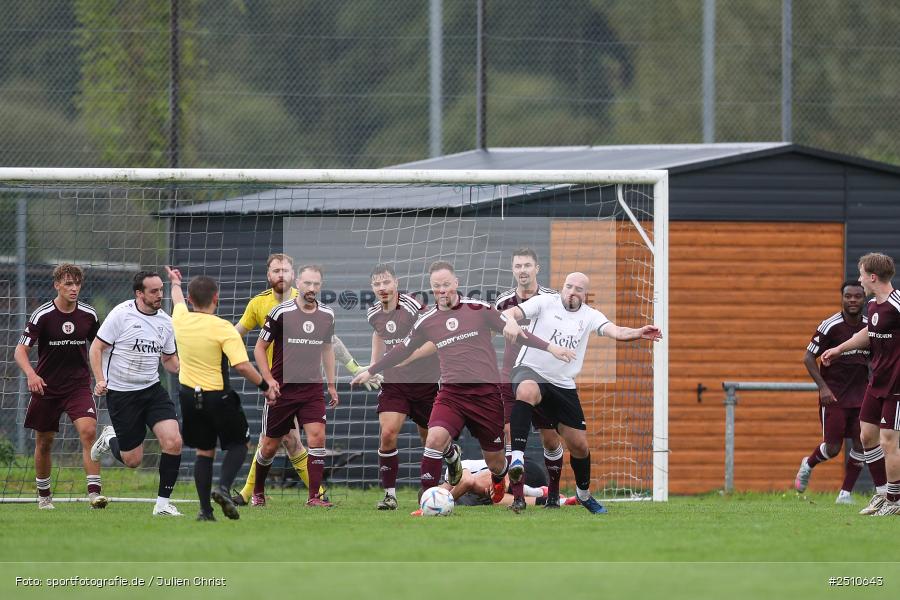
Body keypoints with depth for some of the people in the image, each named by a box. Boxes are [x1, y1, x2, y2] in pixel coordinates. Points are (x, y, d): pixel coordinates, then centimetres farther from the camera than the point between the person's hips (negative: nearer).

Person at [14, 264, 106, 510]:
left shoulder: (89, 314, -1)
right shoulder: (42, 315, -10)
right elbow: (20, 350, -13)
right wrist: (31, 374, -31)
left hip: (79, 385, 1)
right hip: (46, 387, -1)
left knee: (88, 431, -20)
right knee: (44, 442, 9)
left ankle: (94, 492, -24)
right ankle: (44, 495, 28)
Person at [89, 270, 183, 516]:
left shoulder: (165, 321, 5)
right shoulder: (121, 314, -11)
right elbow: (97, 347, -8)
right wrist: (100, 380, -20)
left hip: (152, 390, 4)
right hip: (121, 393, -4)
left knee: (173, 442, -16)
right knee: (132, 460, 0)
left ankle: (163, 502, -4)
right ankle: (110, 440, 36)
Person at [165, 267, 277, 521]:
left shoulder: (181, 320, -2)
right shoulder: (223, 329, -18)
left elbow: (178, 300, 24)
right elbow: (242, 366, -24)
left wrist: (175, 282, 46)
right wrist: (265, 386, -9)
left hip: (190, 396, 5)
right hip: (218, 396, -5)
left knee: (204, 452, 14)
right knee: (238, 445, 13)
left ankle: (205, 509, 7)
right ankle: (223, 488, -12)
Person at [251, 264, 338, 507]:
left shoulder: (327, 315, 4)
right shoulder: (282, 312, -9)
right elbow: (259, 348, -2)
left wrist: (331, 384, 16)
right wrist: (269, 379, -13)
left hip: (313, 388, 2)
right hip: (282, 389, -2)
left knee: (317, 437, -16)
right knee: (270, 445, 6)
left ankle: (314, 496, -13)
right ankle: (258, 491, 29)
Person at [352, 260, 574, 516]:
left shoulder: (479, 308, 1)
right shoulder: (426, 322, 7)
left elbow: (513, 330, 7)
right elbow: (402, 351, 21)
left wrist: (549, 347, 0)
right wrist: (371, 371, 27)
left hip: (487, 393, -1)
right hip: (451, 394, 1)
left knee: (495, 463, 7)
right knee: (435, 438, -29)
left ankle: (500, 483, 44)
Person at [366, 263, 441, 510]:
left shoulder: (413, 307, -18)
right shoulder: (374, 314, 2)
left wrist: (406, 357, -30)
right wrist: (374, 365, 16)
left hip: (424, 381, -3)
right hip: (393, 382, 3)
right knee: (387, 434, -16)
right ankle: (389, 494, -11)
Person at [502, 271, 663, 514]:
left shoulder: (590, 316, 5)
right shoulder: (545, 302, -2)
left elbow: (615, 331, -11)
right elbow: (514, 312, -14)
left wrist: (639, 333, -32)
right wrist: (510, 320, -39)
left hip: (563, 384, 4)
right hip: (531, 373, -4)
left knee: (579, 446, 6)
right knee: (527, 390, -42)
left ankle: (584, 493, 35)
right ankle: (517, 456, -47)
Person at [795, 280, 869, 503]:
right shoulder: (830, 326, -12)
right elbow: (808, 358, -8)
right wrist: (823, 387, -16)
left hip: (860, 393, 4)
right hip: (833, 394, -4)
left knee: (862, 443, -6)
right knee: (833, 447, -6)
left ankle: (846, 492, 6)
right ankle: (808, 465, 27)